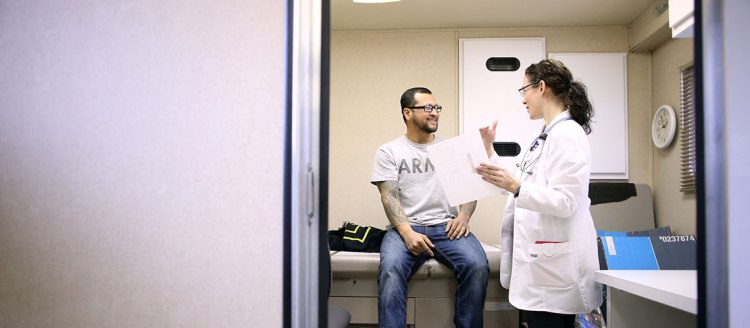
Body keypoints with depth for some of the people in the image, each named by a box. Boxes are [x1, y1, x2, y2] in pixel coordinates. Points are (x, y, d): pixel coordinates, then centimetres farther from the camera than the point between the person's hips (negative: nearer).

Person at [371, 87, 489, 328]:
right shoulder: (389, 152, 8)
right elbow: (389, 196, -3)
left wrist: (464, 215, -9)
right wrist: (407, 232, -19)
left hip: (447, 227, 2)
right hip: (407, 228, -2)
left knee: (477, 266, -26)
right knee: (391, 268, -33)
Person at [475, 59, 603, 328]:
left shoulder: (566, 134, -15)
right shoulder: (544, 137, 15)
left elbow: (565, 202, -22)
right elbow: (525, 186, 21)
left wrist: (515, 187, -33)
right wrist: (489, 150, 20)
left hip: (555, 262, -10)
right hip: (540, 257, 10)